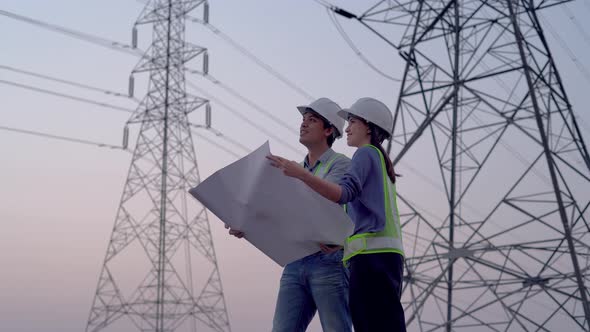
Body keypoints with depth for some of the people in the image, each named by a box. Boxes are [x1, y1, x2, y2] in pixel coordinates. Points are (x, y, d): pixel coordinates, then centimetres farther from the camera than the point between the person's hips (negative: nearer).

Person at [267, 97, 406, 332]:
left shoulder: (366, 153, 1)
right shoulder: (379, 159, 29)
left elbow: (345, 193, -18)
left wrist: (300, 173, -28)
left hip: (372, 253, -9)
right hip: (383, 253, 9)